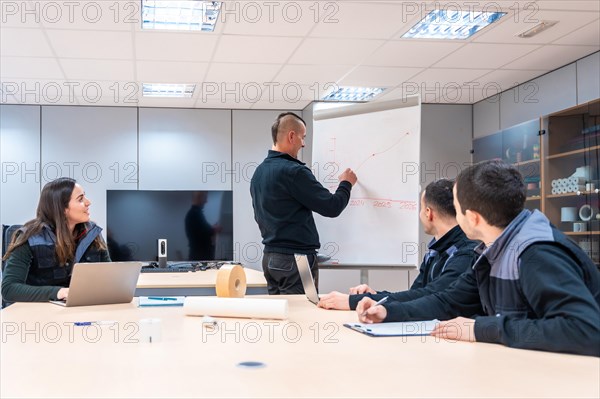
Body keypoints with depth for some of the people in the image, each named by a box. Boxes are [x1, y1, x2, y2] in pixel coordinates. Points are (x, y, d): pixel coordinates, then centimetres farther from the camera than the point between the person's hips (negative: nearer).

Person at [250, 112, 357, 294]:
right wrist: (346, 184, 5)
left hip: (269, 257, 9)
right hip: (295, 258, -9)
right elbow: (332, 207, -14)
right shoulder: (293, 171, -18)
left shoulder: (259, 172, 10)